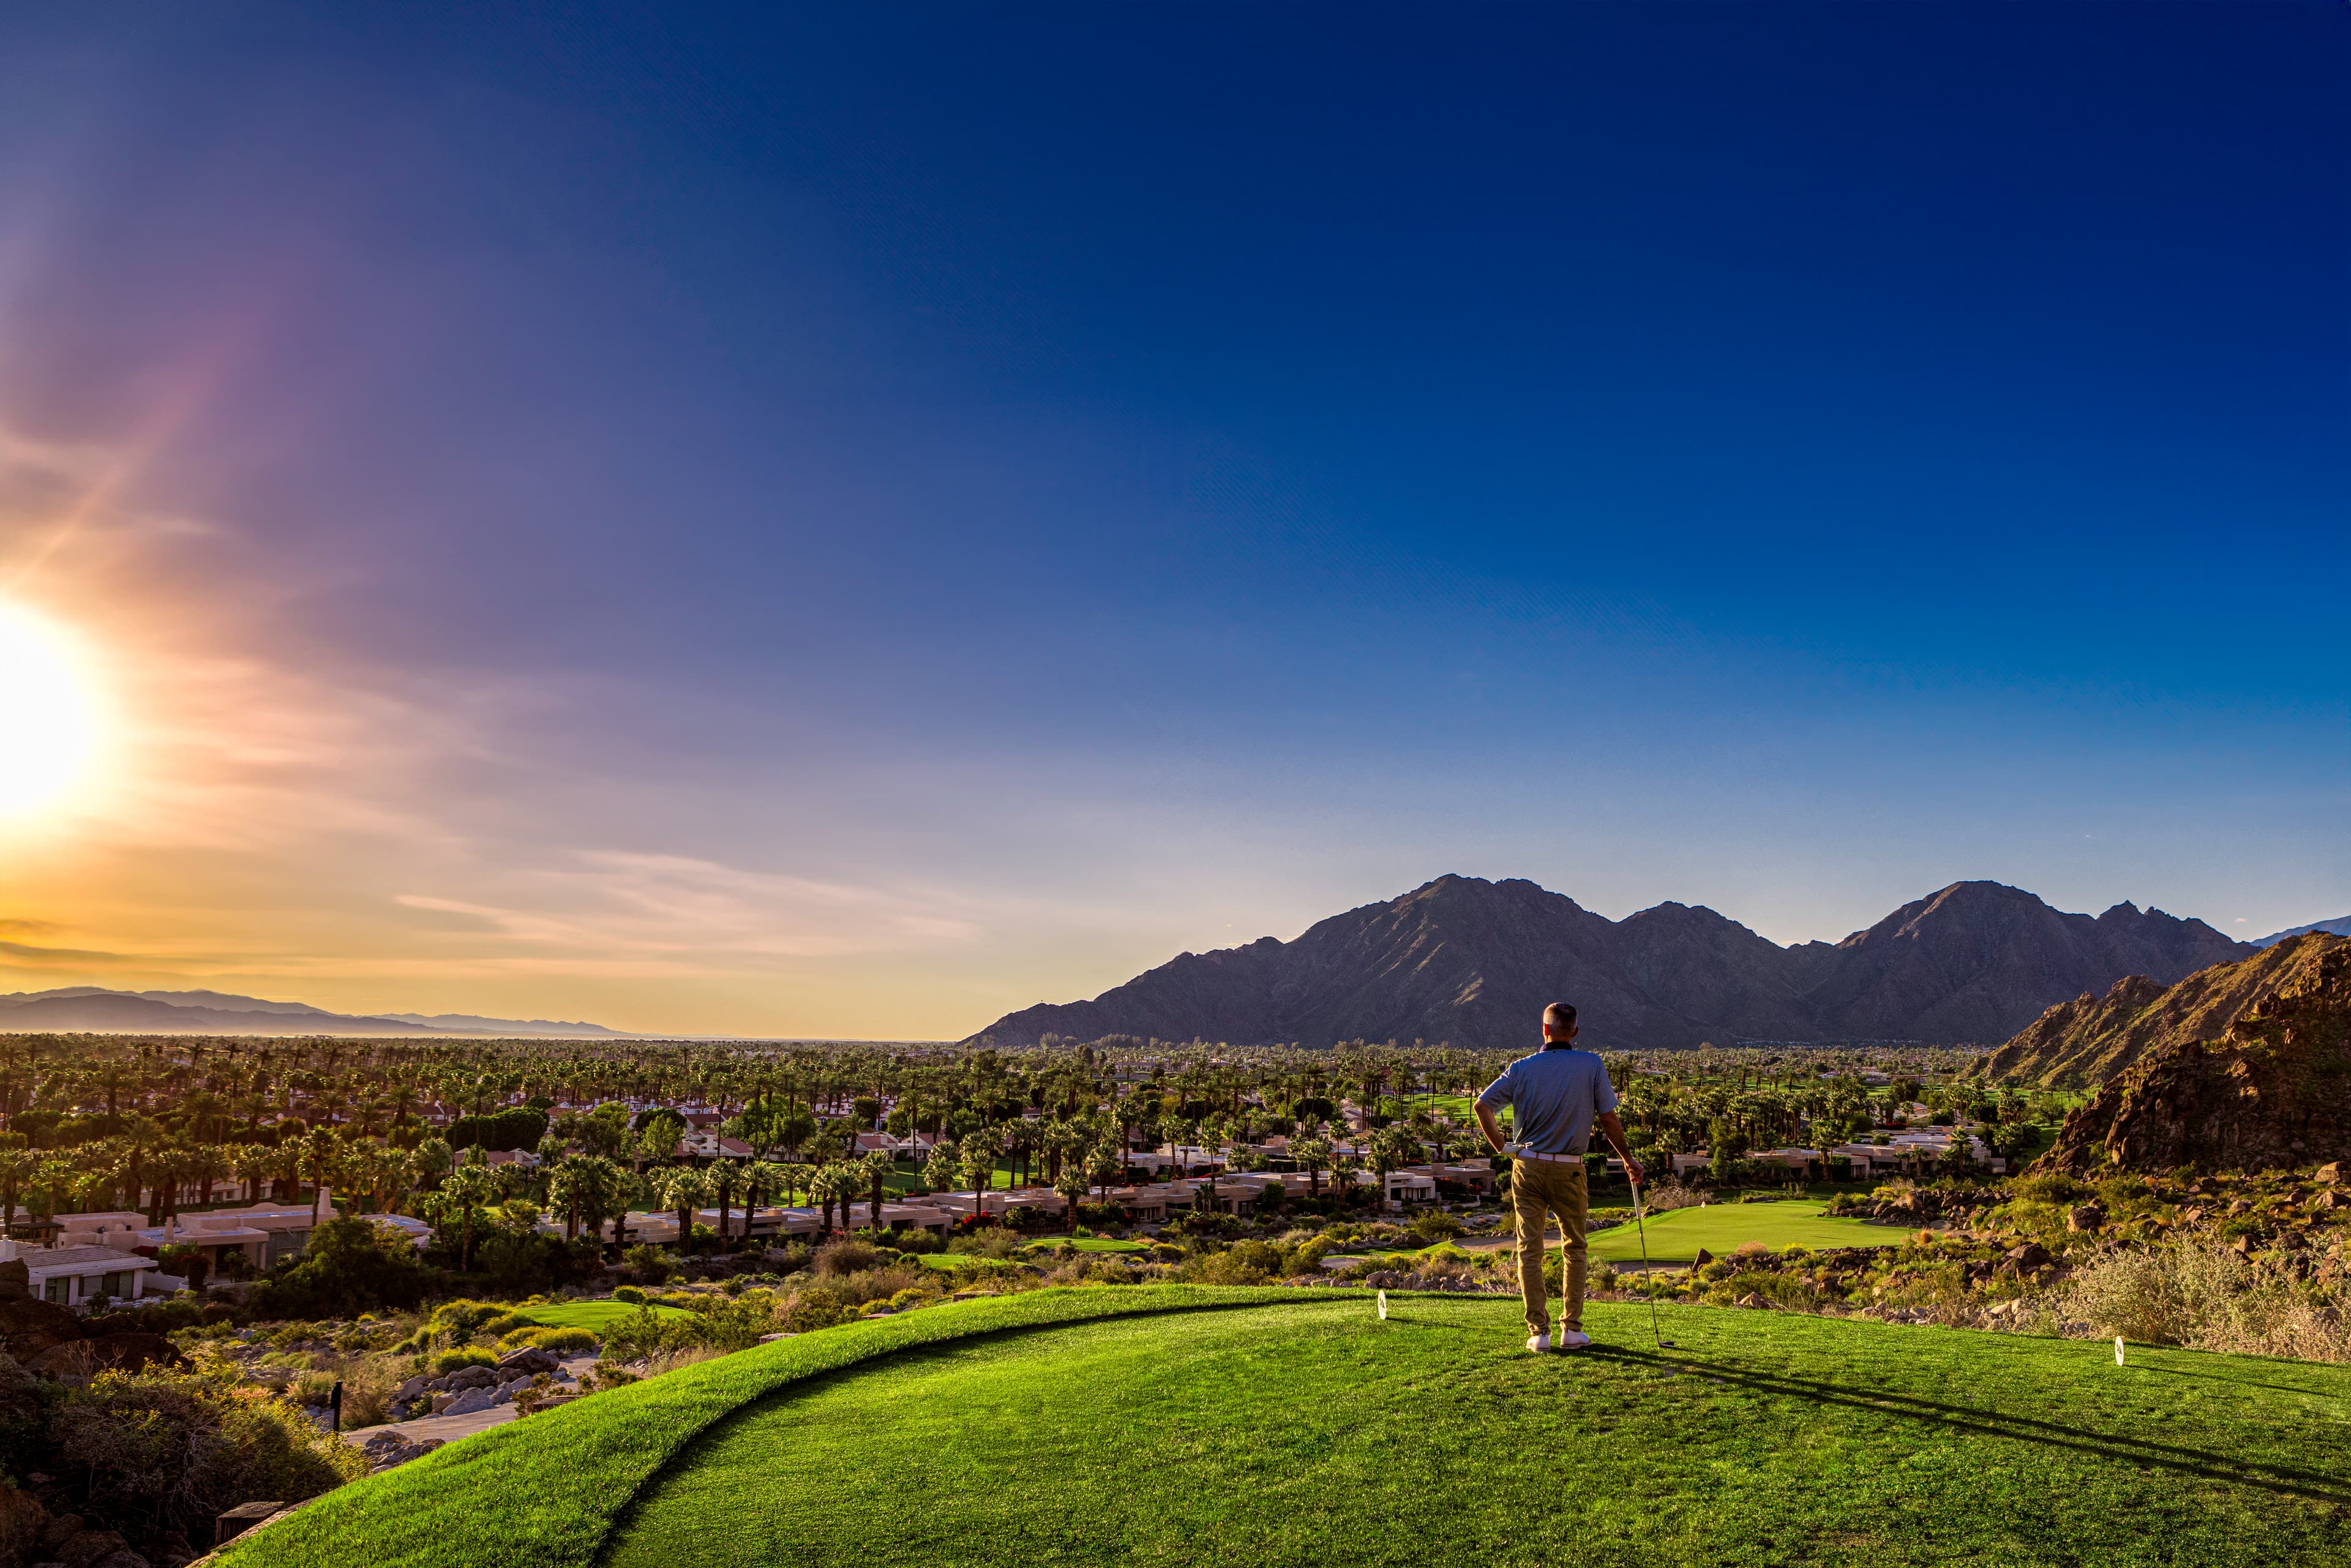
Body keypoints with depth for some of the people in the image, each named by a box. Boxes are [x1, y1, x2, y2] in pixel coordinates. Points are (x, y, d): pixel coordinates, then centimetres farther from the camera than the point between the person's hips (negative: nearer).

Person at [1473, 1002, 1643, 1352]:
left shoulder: (1523, 1068, -1)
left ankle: (1539, 1331, 4)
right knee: (1574, 1249, 15)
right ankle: (1572, 1329, 12)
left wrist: (1501, 1147, 8)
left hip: (1528, 1166, 0)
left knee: (1530, 1249, 5)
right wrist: (1628, 1158, 11)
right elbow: (1608, 1118, -2)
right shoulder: (1592, 1066, -4)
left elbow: (1482, 1105, -4)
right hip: (1570, 1169, 0)